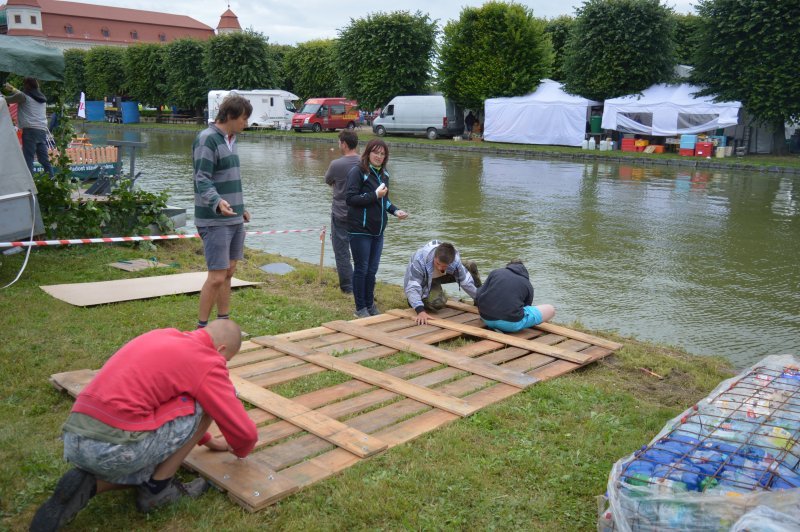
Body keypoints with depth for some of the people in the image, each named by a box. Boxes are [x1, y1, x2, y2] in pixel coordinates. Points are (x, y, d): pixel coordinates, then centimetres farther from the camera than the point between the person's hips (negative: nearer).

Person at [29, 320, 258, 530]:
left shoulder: (162, 336, 22)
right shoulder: (208, 361, -2)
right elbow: (244, 432, 1)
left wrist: (207, 440, 46)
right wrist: (240, 450, 26)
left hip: (76, 441, 8)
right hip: (116, 446, -8)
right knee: (208, 403, 7)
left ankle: (86, 485, 8)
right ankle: (157, 490, 12)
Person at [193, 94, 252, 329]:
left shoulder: (229, 139, 16)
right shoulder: (207, 139, -13)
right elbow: (203, 180, -20)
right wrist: (217, 202, -37)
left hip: (234, 220, 9)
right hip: (215, 221, -9)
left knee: (228, 273, 12)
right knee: (217, 277, -8)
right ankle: (201, 328, 4)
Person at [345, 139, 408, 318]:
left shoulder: (383, 175, 12)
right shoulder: (357, 172, -10)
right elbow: (350, 198, -17)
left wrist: (395, 210, 5)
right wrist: (375, 196, -21)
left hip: (378, 231, 7)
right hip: (360, 230, -7)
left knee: (372, 269, 13)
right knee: (361, 269, 2)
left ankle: (370, 304, 26)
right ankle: (360, 308, 14)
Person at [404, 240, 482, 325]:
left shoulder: (455, 259, -29)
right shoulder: (419, 260, -41)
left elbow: (466, 281, -15)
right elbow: (412, 288, -45)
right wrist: (420, 311, -58)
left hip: (439, 277, 4)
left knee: (471, 266, -10)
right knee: (437, 303, -32)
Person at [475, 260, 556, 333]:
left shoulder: (495, 272, 16)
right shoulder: (528, 285, 14)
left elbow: (479, 296, 12)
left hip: (487, 320, 4)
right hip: (511, 324, -4)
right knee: (550, 309, 12)